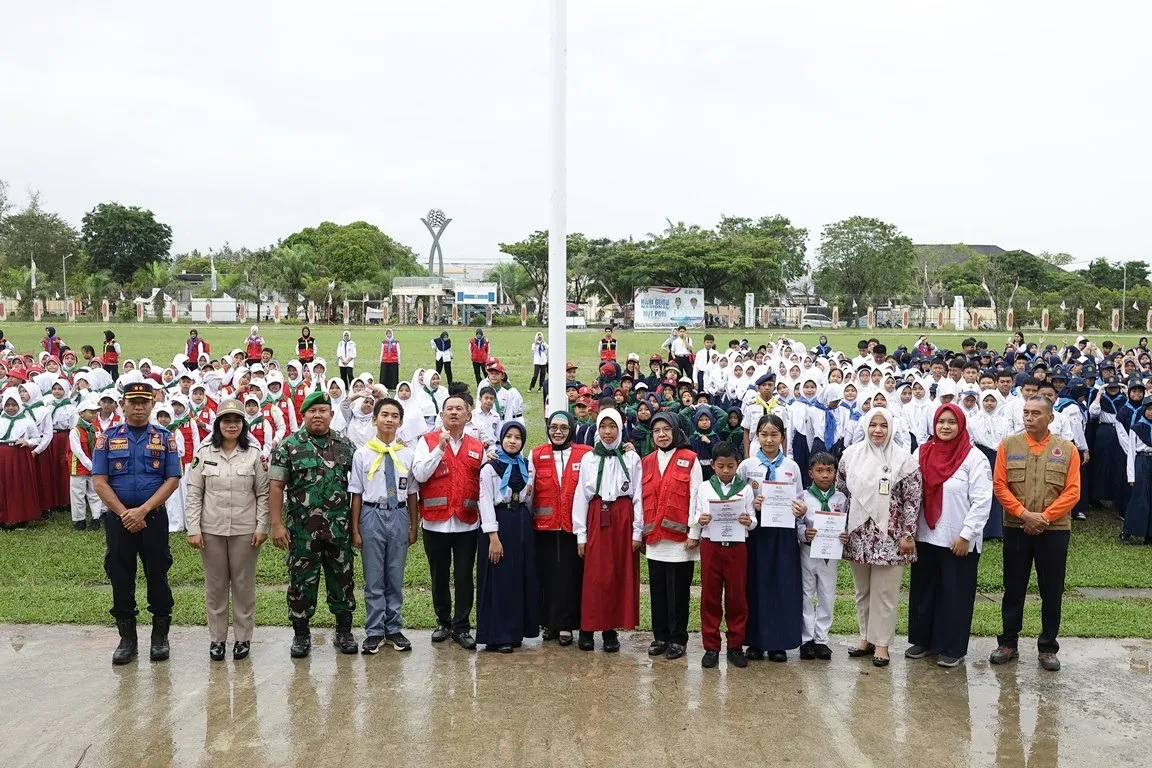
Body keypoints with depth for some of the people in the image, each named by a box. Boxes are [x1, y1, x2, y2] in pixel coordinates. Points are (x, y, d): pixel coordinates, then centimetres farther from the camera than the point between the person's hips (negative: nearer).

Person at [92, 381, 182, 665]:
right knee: (121, 578, 6)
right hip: (118, 518, 1)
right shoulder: (107, 438, 3)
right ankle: (127, 638, 18)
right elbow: (99, 482, -2)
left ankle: (160, 636, 16)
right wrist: (125, 513, -12)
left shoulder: (165, 438, 2)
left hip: (154, 517, -1)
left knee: (157, 575, 4)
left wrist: (143, 510, -14)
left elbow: (172, 480, -4)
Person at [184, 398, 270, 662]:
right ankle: (216, 638, 20)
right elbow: (194, 494, 1)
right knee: (215, 586, 9)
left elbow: (264, 494, 1)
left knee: (244, 585, 7)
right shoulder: (204, 454, 1)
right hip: (211, 530, 1)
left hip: (245, 530, -1)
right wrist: (193, 529, -5)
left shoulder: (254, 454, 0)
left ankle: (243, 637, 18)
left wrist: (262, 527, -5)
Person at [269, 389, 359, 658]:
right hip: (302, 530, -2)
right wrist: (277, 524, -11)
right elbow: (276, 486, -4)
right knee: (302, 581, 6)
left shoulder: (345, 445, 6)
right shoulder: (288, 446, -2)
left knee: (342, 579, 8)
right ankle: (301, 635, 18)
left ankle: (344, 632, 21)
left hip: (339, 528, 2)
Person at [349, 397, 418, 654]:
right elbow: (356, 494, 1)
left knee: (395, 577, 10)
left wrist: (414, 526, 8)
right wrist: (355, 530, 0)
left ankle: (394, 629, 21)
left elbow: (412, 494, 7)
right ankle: (374, 631, 15)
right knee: (373, 578, 6)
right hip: (372, 515, -1)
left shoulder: (408, 454, 2)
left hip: (398, 516, 2)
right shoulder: (362, 454, -2)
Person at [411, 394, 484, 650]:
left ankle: (461, 627, 13)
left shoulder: (477, 447, 9)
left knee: (464, 576, 3)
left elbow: (483, 484, 13)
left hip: (467, 523, 1)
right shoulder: (428, 441, 2)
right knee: (439, 575, 10)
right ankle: (443, 622, 25)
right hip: (436, 522, -1)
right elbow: (420, 474, -11)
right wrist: (440, 448, -17)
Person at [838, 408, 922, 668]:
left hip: (889, 537, -3)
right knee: (862, 591, 13)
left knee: (884, 593, 2)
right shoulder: (851, 454, 3)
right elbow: (840, 491, 12)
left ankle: (881, 643, 12)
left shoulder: (903, 458, -6)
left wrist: (908, 534, -8)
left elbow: (913, 499, -5)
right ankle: (866, 637, 25)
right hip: (857, 535, 4)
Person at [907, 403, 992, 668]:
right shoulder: (922, 453, 5)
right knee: (923, 591, 12)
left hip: (959, 540, -4)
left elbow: (982, 501, -11)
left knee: (955, 595, 4)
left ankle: (952, 648, 15)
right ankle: (923, 640, 26)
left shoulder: (974, 458, -8)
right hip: (925, 537, 5)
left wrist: (966, 535, -14)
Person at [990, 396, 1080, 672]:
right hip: (1015, 528, 0)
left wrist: (1045, 517, -14)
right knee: (1013, 588, 9)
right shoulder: (1008, 445, 0)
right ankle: (1008, 643, 20)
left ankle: (1048, 647, 18)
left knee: (1052, 591, 6)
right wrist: (1024, 513, -14)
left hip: (1054, 530, 0)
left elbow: (1072, 491, -4)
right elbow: (999, 485, -3)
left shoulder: (1067, 450, -1)